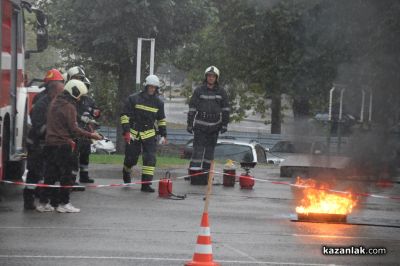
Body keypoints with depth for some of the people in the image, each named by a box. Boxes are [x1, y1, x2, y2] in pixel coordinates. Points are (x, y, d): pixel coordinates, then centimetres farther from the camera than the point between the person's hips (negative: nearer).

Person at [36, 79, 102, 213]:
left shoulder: (55, 103, 14)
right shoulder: (69, 107, -13)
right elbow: (73, 129, -16)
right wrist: (90, 135, -10)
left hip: (50, 143, 8)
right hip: (62, 145, -8)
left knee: (50, 174, 12)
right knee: (66, 175, 0)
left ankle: (43, 203, 12)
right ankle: (63, 203, 1)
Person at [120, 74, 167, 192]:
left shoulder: (158, 103, 5)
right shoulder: (133, 99, -7)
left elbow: (161, 119, 17)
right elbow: (125, 115, -6)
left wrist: (163, 135, 13)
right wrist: (126, 132, -14)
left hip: (149, 134, 2)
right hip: (134, 134, -2)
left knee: (150, 158, -13)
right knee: (131, 158, 4)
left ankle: (146, 184, -12)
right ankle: (126, 172, 39)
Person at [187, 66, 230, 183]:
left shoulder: (221, 92, 6)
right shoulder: (199, 91, 0)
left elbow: (225, 109, 10)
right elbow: (192, 108, 1)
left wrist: (224, 124, 5)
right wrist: (189, 124, -2)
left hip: (214, 126, 3)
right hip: (200, 125, -3)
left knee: (210, 149, 7)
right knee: (198, 148, -9)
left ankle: (206, 170, 15)